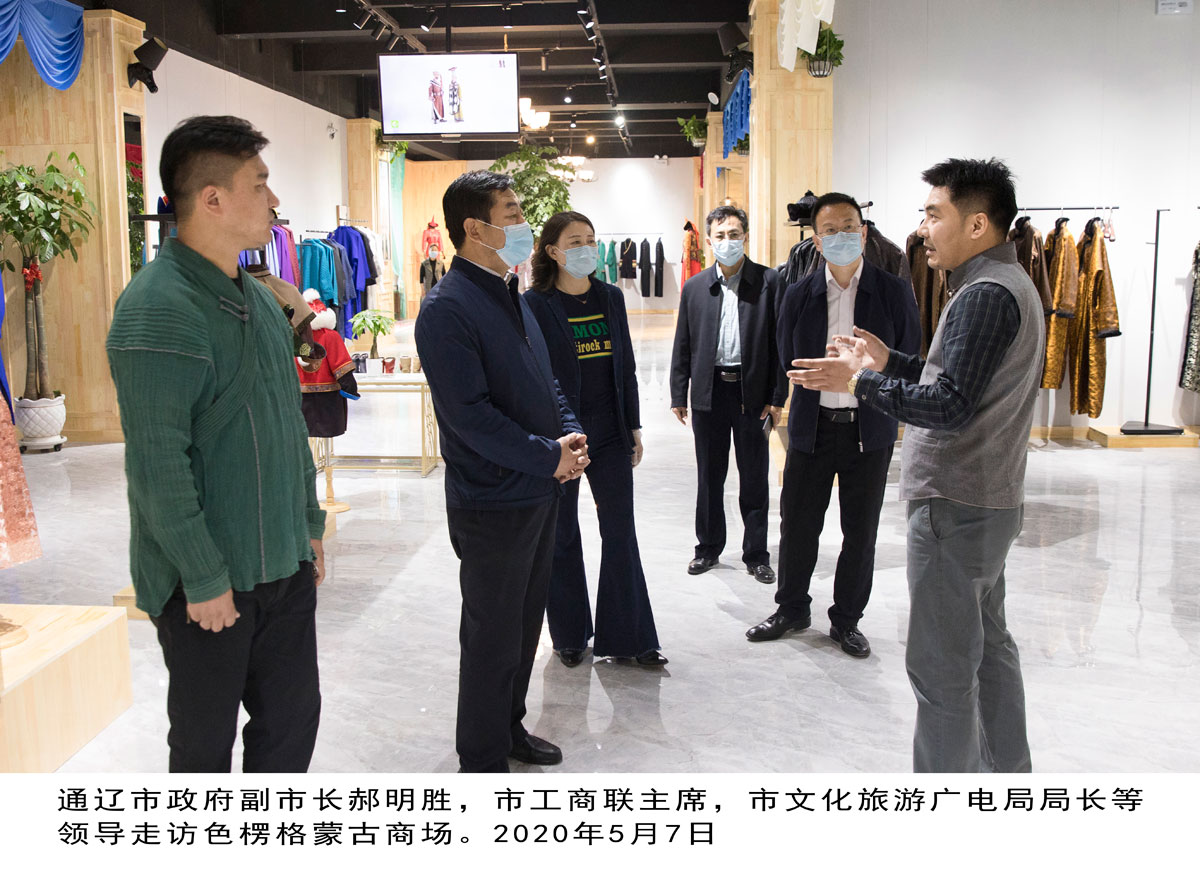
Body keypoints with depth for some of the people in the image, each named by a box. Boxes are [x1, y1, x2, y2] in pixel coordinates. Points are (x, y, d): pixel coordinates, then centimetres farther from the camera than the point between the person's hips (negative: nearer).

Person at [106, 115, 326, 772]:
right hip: (208, 582, -8)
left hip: (284, 563, 8)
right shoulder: (157, 309, -19)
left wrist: (310, 522, 17)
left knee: (293, 717, 16)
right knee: (205, 741, 11)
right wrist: (203, 577, -19)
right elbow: (157, 462, -22)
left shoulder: (257, 298, 10)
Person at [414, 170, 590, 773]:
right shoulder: (448, 308, -18)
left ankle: (509, 726, 39)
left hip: (539, 492, 9)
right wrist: (551, 457, -19)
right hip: (493, 503, -9)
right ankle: (482, 760, 22)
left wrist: (570, 435, -1)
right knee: (492, 637, 5)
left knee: (525, 622, 21)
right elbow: (469, 414, -24)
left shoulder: (511, 295, 11)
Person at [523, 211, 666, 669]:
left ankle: (627, 636, 17)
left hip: (610, 433, 4)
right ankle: (570, 635, 25)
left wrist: (633, 426, 8)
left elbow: (626, 366, 11)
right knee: (562, 536, 10)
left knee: (621, 533, 6)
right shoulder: (535, 304, -7)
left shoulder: (611, 297, 7)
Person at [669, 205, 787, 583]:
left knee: (754, 478, 7)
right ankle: (708, 547, 27)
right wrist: (678, 395, 4)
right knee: (709, 476, 12)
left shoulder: (769, 282, -2)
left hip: (752, 392, -2)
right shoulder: (695, 287, 5)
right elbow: (683, 346, 8)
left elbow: (780, 342, -3)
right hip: (709, 392, 2)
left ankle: (756, 553, 20)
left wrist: (777, 397, -6)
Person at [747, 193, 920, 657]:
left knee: (860, 531, 9)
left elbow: (909, 361, 1)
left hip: (869, 429, -1)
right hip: (812, 427, 1)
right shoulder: (798, 294, 0)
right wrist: (819, 390, 5)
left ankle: (846, 619, 26)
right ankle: (791, 609, 30)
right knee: (797, 523, 9)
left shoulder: (894, 290, -4)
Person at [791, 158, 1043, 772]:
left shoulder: (986, 294, -19)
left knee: (942, 668, -1)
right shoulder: (1007, 284, 14)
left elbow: (950, 406, -26)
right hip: (989, 500, 11)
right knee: (988, 647, 21)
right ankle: (1005, 771, 36)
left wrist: (860, 382, -19)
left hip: (955, 508, -11)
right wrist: (889, 362, 11)